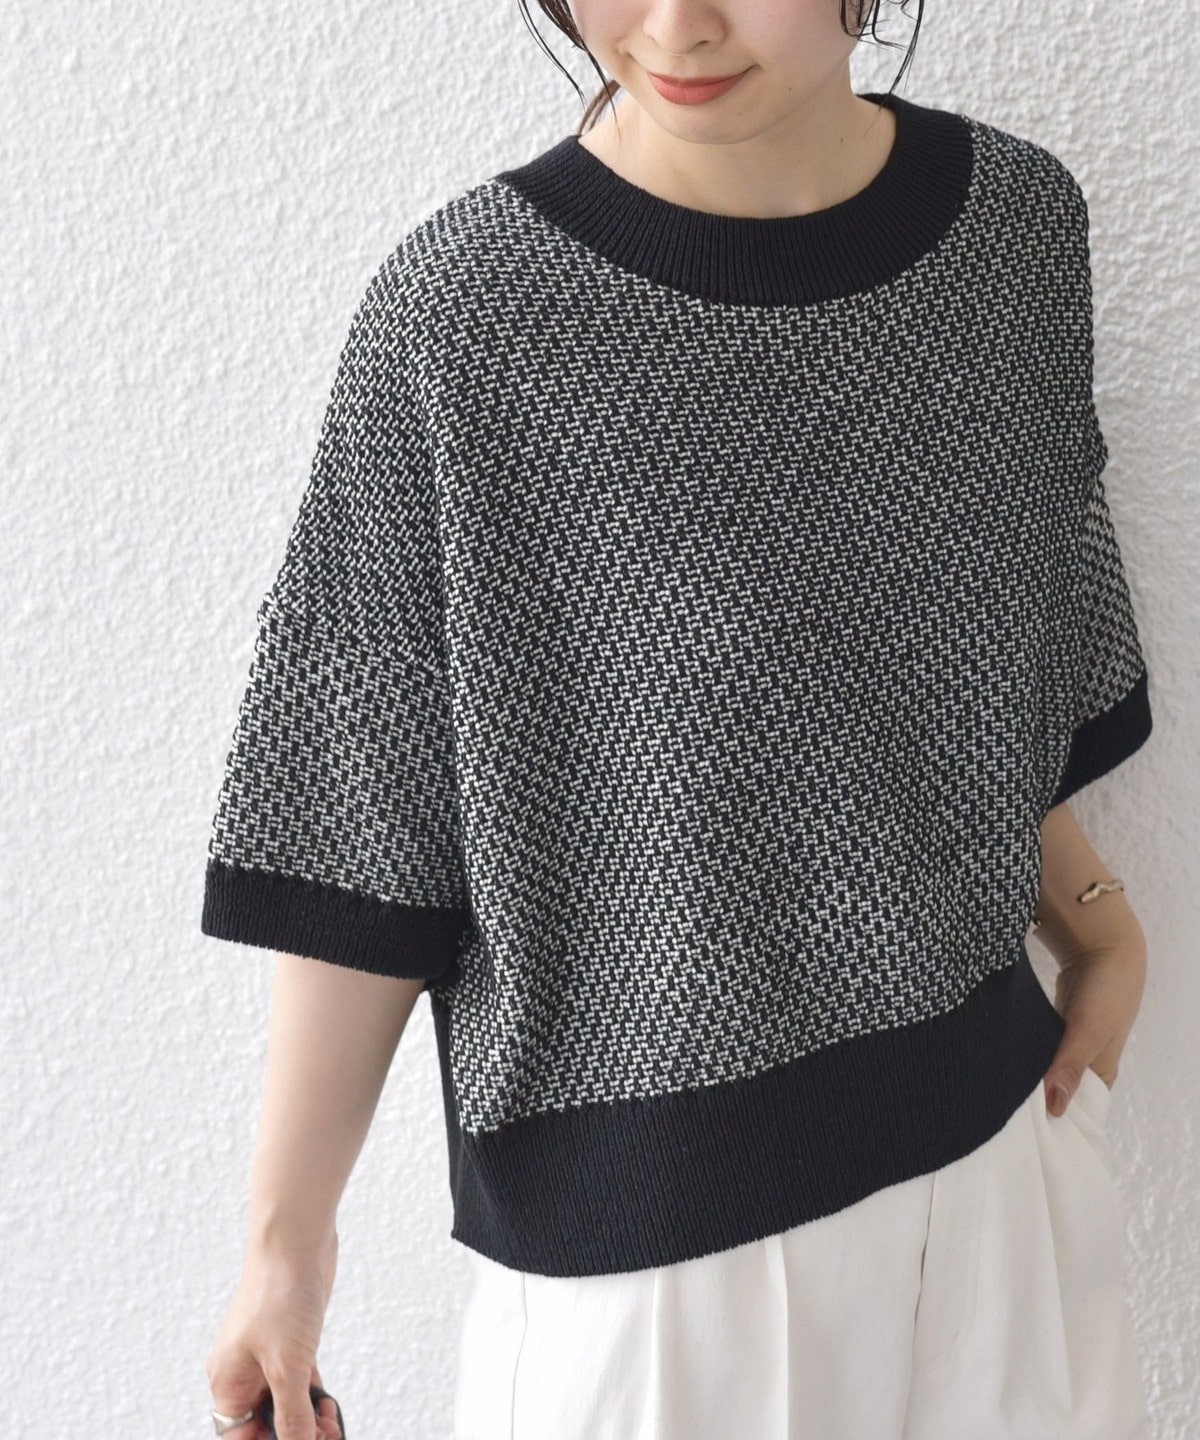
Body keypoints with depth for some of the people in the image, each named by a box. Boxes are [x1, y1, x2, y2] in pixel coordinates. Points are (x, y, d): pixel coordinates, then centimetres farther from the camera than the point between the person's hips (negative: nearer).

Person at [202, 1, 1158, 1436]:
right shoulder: (460, 312, -17)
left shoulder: (1020, 218, -3)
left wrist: (1092, 914, 9)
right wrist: (288, 1230, -9)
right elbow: (367, 832, -11)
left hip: (990, 1127, 5)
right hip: (643, 1208, -4)